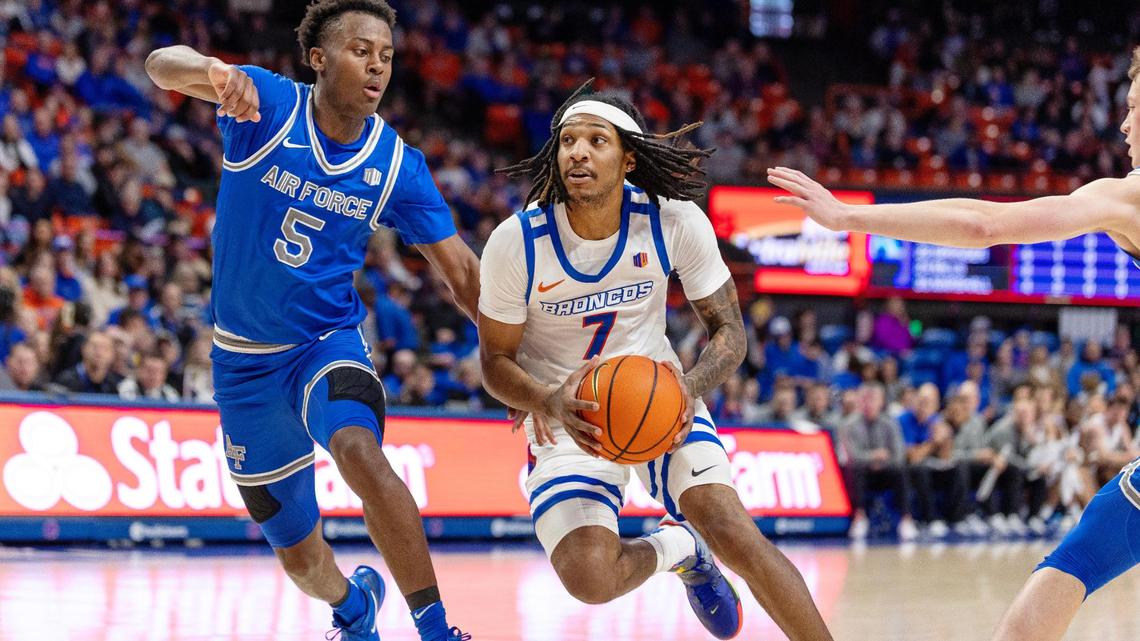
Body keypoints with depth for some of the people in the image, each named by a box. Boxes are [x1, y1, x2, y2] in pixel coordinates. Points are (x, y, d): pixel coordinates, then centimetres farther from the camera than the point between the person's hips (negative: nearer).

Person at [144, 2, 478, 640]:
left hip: (329, 343, 0)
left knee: (359, 451, -37)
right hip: (246, 360, 1)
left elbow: (463, 271, -1)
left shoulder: (399, 167, -8)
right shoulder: (269, 105, -14)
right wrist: (212, 70, -55)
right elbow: (163, 64, -31)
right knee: (300, 556, 12)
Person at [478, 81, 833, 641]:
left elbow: (728, 331, -7)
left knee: (731, 530, -23)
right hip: (566, 410, -1)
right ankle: (674, 549, 14)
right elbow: (496, 359, -8)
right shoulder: (517, 242, -20)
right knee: (590, 579, -21)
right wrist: (550, 403, -31)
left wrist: (689, 386, -30)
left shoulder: (675, 222, -17)